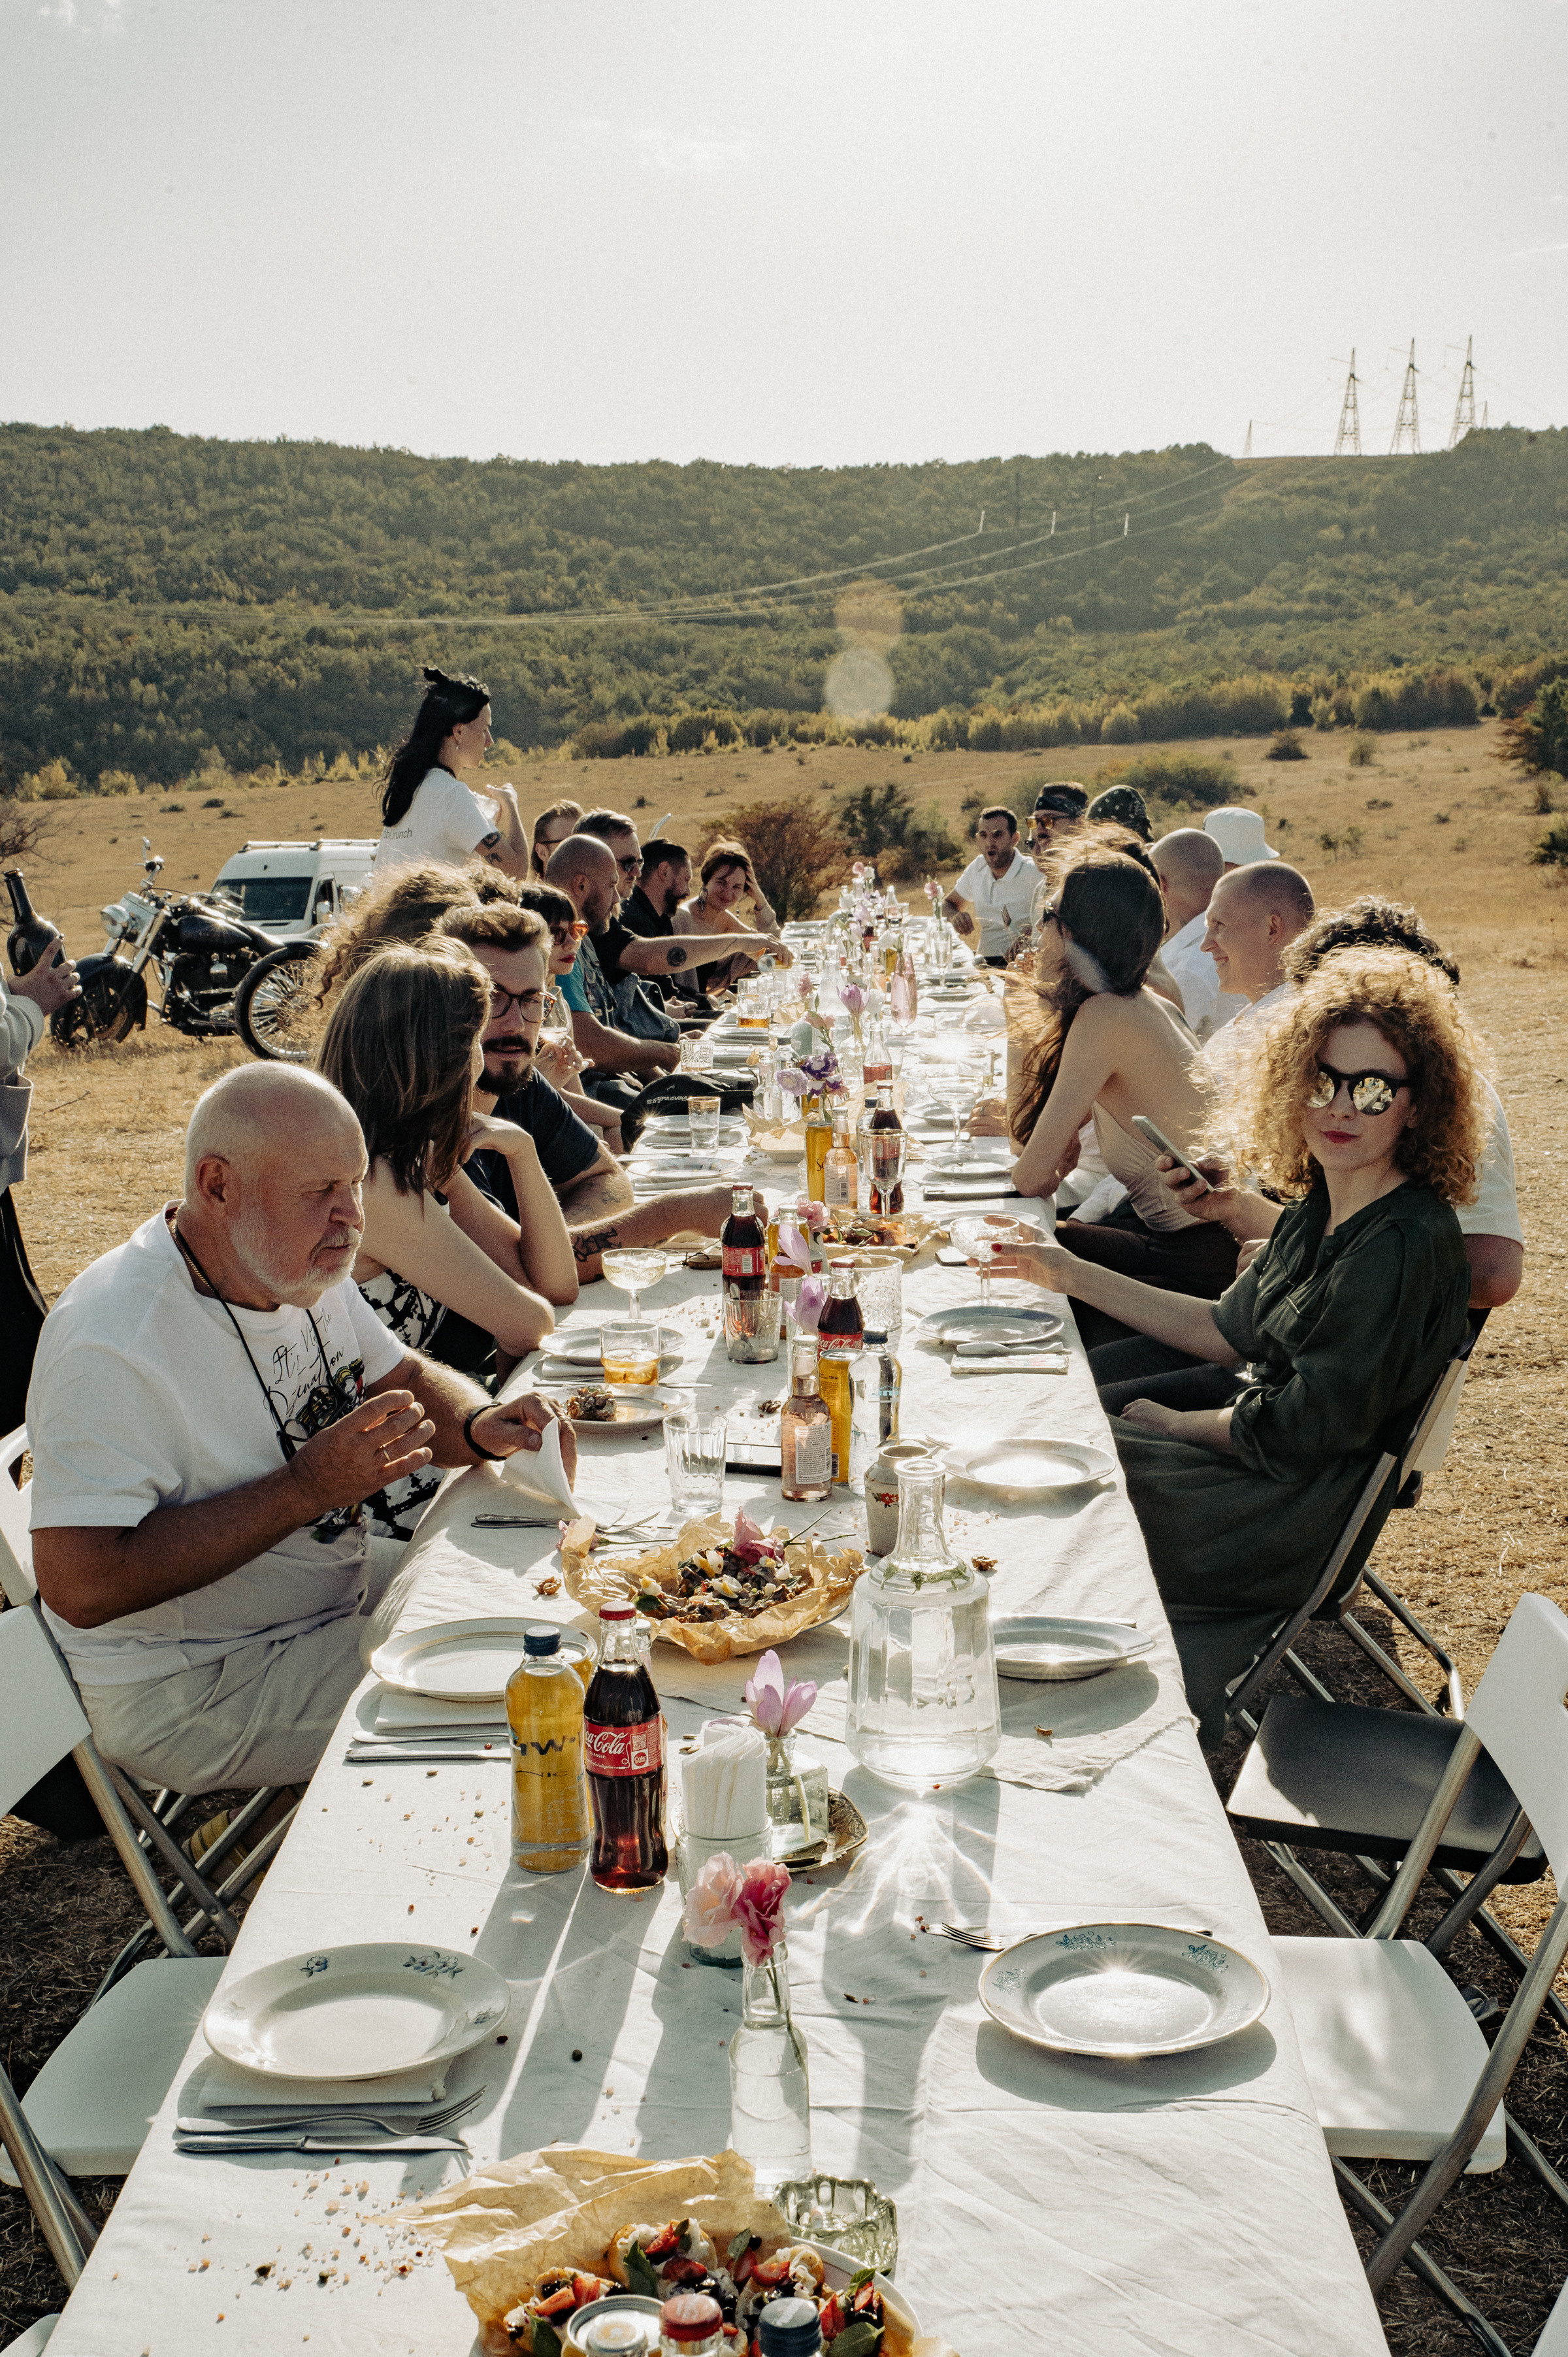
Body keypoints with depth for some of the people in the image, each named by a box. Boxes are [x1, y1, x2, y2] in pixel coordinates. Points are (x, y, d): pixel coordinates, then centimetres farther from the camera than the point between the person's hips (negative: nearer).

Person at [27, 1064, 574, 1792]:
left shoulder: (298, 1265, 0)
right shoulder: (111, 1344, -28)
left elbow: (408, 1379, 13)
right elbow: (79, 1587, -32)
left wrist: (480, 1425, -12)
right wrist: (308, 1488, -31)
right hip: (191, 1689, -9)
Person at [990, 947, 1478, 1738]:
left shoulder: (1405, 1243, -24)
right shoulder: (1319, 1209, 4)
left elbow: (1302, 1429, -22)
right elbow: (1229, 1333, 14)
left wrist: (1176, 1424, -6)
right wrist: (1072, 1273, 14)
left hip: (1289, 1518, -8)